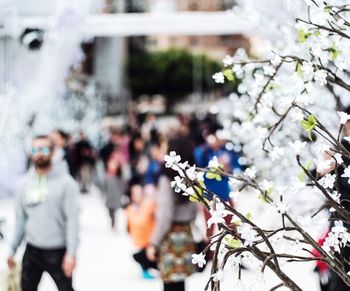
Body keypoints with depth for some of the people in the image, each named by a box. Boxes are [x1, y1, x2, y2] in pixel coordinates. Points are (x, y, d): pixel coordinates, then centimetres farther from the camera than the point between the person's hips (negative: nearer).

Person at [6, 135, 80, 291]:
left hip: (57, 252, -4)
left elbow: (72, 219, -11)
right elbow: (20, 219, 12)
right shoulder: (24, 183, 6)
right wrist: (12, 250, 10)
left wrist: (71, 252, -18)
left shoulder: (65, 182, -7)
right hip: (32, 250, 4)